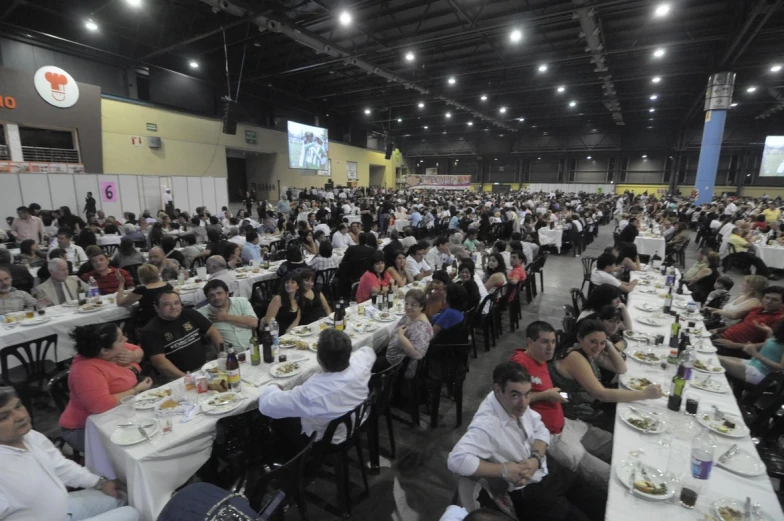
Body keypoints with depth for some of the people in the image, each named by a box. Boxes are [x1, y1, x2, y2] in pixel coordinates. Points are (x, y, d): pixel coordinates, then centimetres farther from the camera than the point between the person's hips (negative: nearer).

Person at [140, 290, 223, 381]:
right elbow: (159, 362, -15)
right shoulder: (150, 331, -5)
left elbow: (212, 332, 7)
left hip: (205, 367, 4)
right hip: (176, 378, -4)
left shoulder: (190, 314, 7)